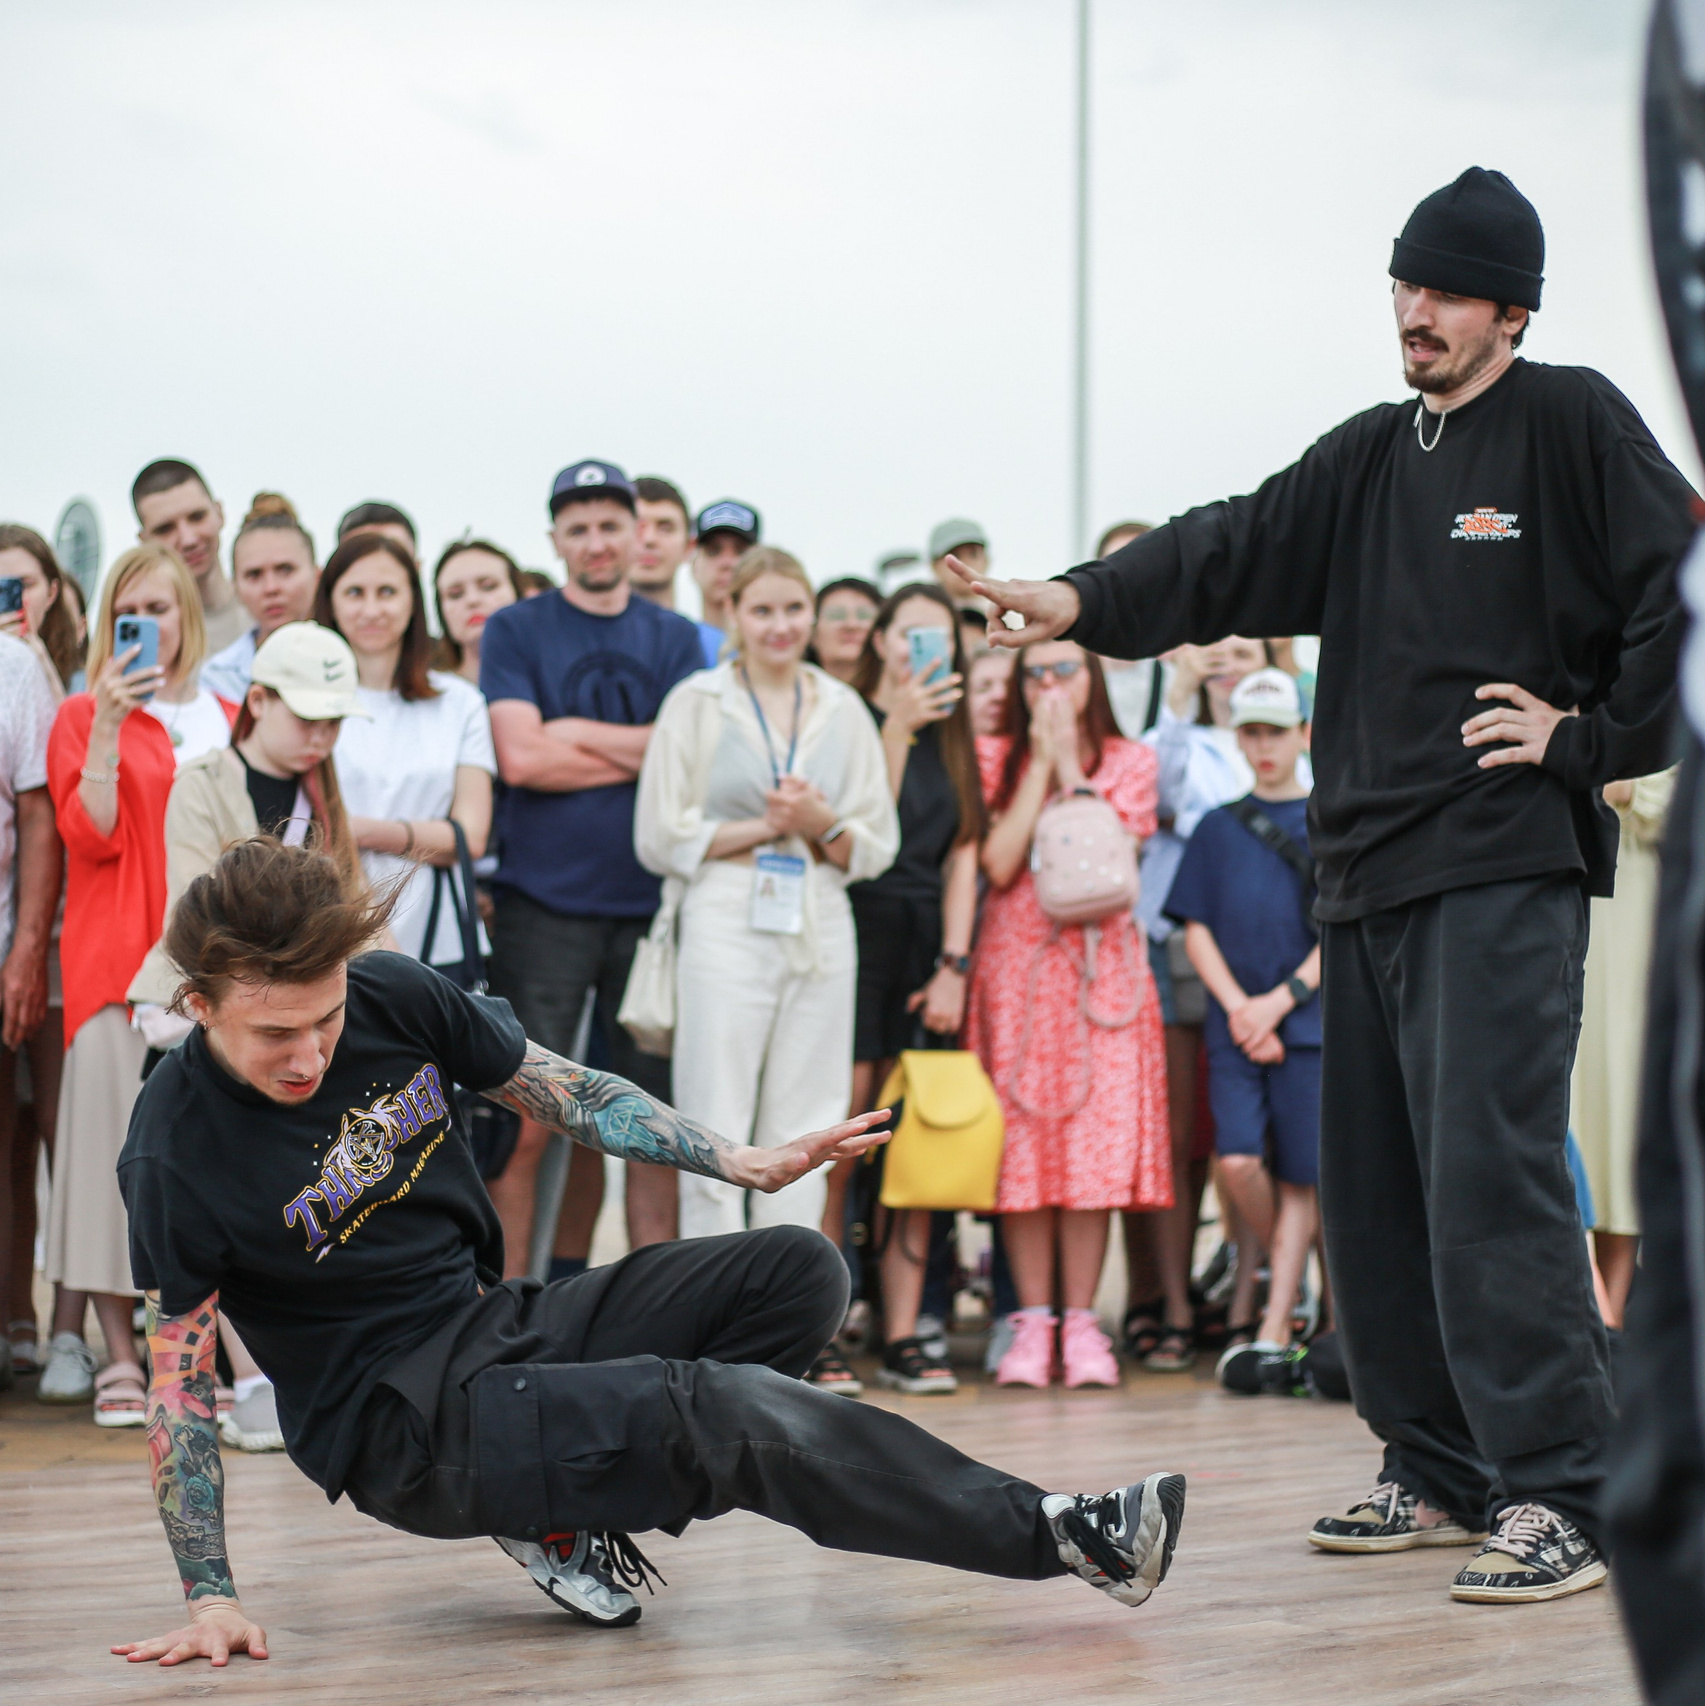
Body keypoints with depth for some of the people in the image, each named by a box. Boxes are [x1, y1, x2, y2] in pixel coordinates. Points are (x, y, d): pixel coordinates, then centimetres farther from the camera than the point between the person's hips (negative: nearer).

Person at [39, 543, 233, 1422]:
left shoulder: (228, 722, 15)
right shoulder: (83, 716, 5)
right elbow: (91, 835, -7)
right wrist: (108, 727, -13)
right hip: (117, 954, -3)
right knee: (116, 1142, -7)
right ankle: (116, 1353, -5)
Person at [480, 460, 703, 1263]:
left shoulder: (674, 639, 12)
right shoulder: (516, 631, 5)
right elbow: (519, 758, -9)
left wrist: (574, 733, -6)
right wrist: (638, 754, -5)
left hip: (650, 905, 3)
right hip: (543, 903, -3)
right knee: (525, 1126, -5)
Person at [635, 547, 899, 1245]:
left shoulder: (844, 710, 13)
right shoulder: (697, 703, 4)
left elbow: (878, 845, 12)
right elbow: (661, 839, -1)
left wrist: (821, 825, -7)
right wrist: (765, 827, -7)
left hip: (821, 933, 3)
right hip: (727, 929, -3)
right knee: (716, 1141, -6)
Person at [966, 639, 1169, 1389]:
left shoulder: (1130, 762, 8)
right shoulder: (994, 758, 8)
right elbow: (998, 864, -8)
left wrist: (1068, 763, -7)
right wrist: (1040, 762, -6)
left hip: (1101, 968, 0)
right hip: (1015, 963, 0)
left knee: (1097, 1141, -5)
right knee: (1021, 1143, -4)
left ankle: (1081, 1321, 0)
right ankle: (1033, 1321, 1)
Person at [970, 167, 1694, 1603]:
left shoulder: (1575, 424, -2)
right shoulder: (1370, 458, 18)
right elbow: (1239, 553, 10)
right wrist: (1091, 600, -3)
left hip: (1505, 873, -8)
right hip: (1370, 871, 8)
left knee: (1491, 1174, -16)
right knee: (1374, 1188, 9)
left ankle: (1562, 1496, -14)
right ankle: (1443, 1472, 18)